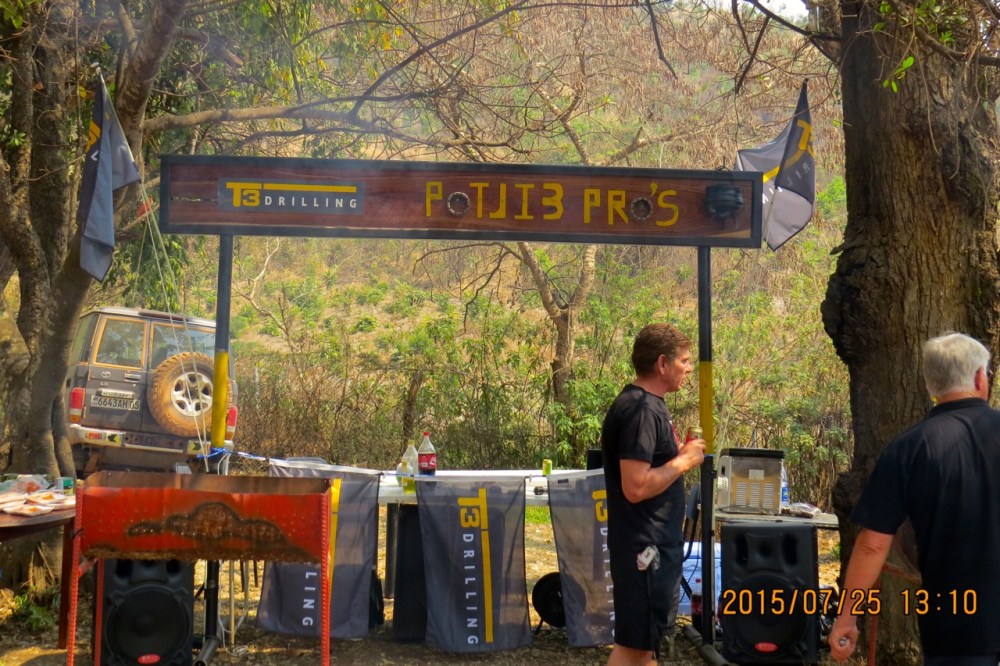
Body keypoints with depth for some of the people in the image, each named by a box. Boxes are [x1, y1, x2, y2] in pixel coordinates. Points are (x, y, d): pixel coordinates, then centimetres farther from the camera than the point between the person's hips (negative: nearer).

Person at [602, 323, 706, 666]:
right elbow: (636, 487, -27)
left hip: (655, 543, 10)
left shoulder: (648, 404, 11)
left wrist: (680, 453, 6)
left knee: (646, 638, 19)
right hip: (643, 545, -10)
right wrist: (684, 461, -16)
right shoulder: (641, 409, -20)